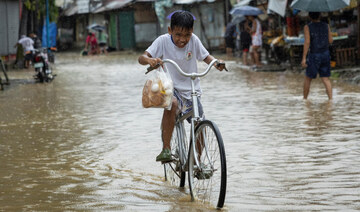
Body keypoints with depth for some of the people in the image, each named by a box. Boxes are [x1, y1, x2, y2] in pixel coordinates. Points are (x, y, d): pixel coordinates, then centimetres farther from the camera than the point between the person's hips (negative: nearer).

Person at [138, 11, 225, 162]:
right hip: (170, 87, -3)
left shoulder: (193, 40, -6)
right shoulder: (163, 41, -12)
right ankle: (166, 149, -31)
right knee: (172, 103, -37)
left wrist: (216, 63, -16)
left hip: (191, 90, 3)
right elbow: (141, 58, -19)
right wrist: (150, 60, -42)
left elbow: (206, 57, 7)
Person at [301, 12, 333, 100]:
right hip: (325, 54, 3)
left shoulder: (307, 27, -8)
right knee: (325, 79, 5)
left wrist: (304, 58, -15)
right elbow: (330, 40, 6)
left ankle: (304, 99, 20)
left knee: (308, 78, 13)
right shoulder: (326, 26, 3)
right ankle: (330, 98, -8)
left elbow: (307, 42, -16)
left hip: (314, 56, -3)